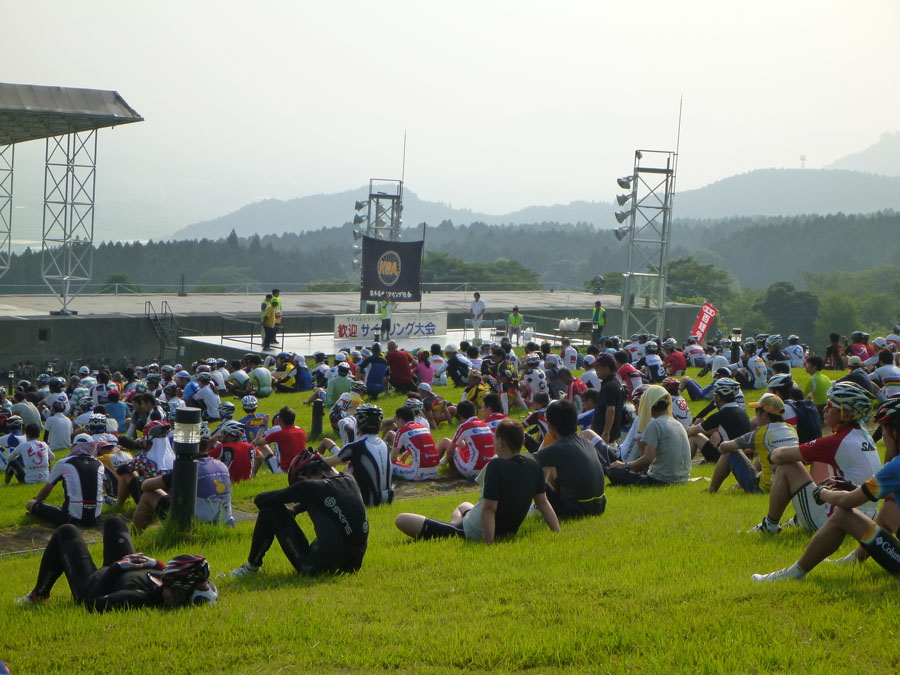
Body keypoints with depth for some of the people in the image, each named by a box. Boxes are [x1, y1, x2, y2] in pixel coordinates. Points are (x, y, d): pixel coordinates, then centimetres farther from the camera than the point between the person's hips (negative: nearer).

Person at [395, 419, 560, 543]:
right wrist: (558, 533, 7)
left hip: (473, 534, -8)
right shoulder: (533, 466, -4)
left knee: (401, 520, -8)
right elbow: (543, 503, 0)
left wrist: (488, 544, -31)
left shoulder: (497, 465, -26)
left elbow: (489, 509, -29)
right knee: (463, 506, 42)